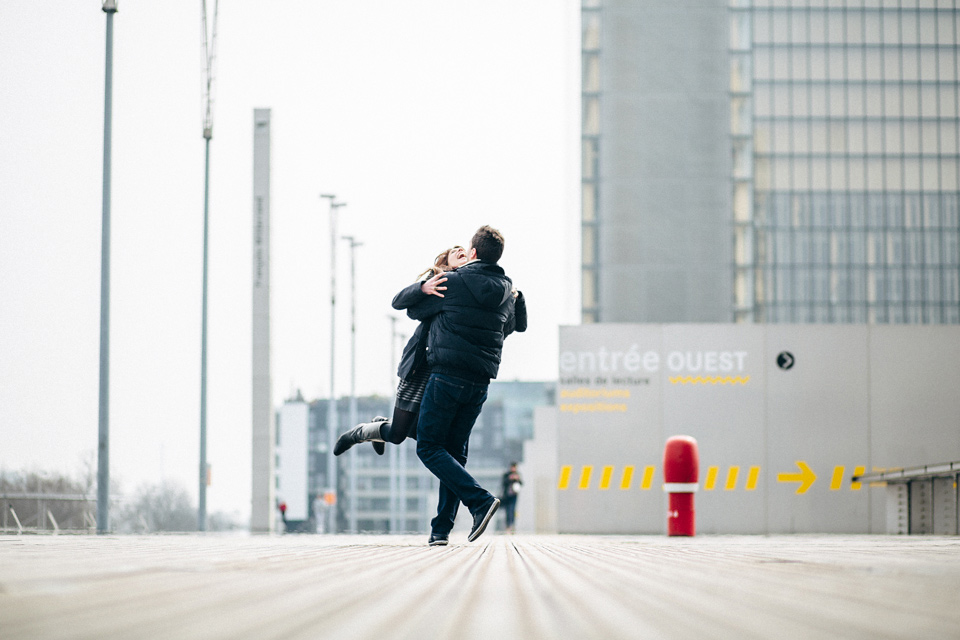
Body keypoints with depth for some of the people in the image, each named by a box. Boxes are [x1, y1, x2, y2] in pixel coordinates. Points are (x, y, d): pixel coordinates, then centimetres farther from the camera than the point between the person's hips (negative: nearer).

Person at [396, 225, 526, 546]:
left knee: (429, 448, -1)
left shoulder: (452, 283, -7)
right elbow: (518, 325, 30)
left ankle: (480, 500, -19)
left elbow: (413, 310, 7)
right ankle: (441, 528, 8)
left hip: (447, 376, -6)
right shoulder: (507, 292, 10)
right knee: (454, 450, 13)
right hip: (480, 383, 6)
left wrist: (424, 289, 24)